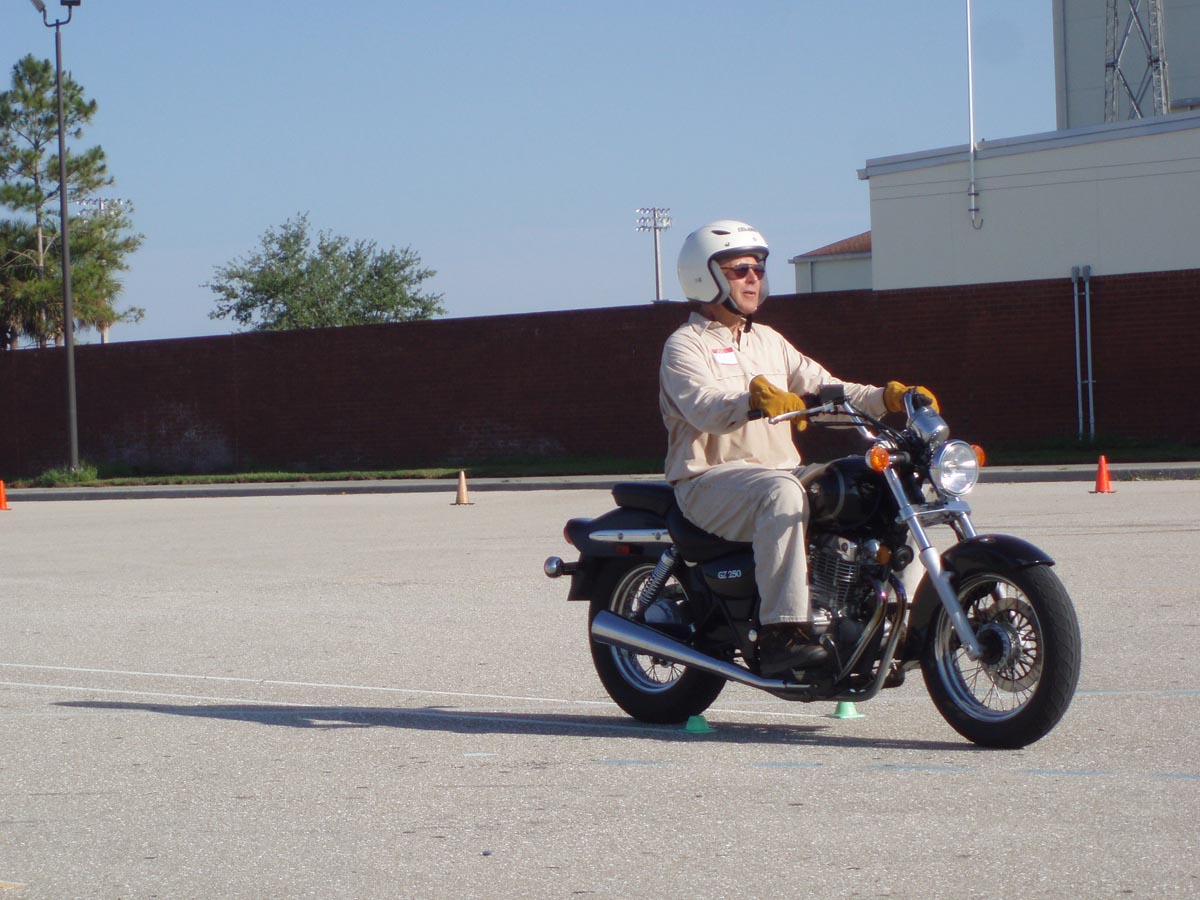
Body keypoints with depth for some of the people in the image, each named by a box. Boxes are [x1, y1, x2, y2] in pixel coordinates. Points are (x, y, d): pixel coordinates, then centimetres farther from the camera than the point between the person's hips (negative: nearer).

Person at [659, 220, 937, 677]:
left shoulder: (768, 340, 22)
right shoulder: (685, 346, -2)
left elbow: (824, 389, 14)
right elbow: (705, 407, -22)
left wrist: (888, 397, -2)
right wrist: (756, 398, -42)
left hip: (780, 471, 7)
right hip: (710, 480, -7)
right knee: (782, 494, -38)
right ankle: (782, 634, -43)